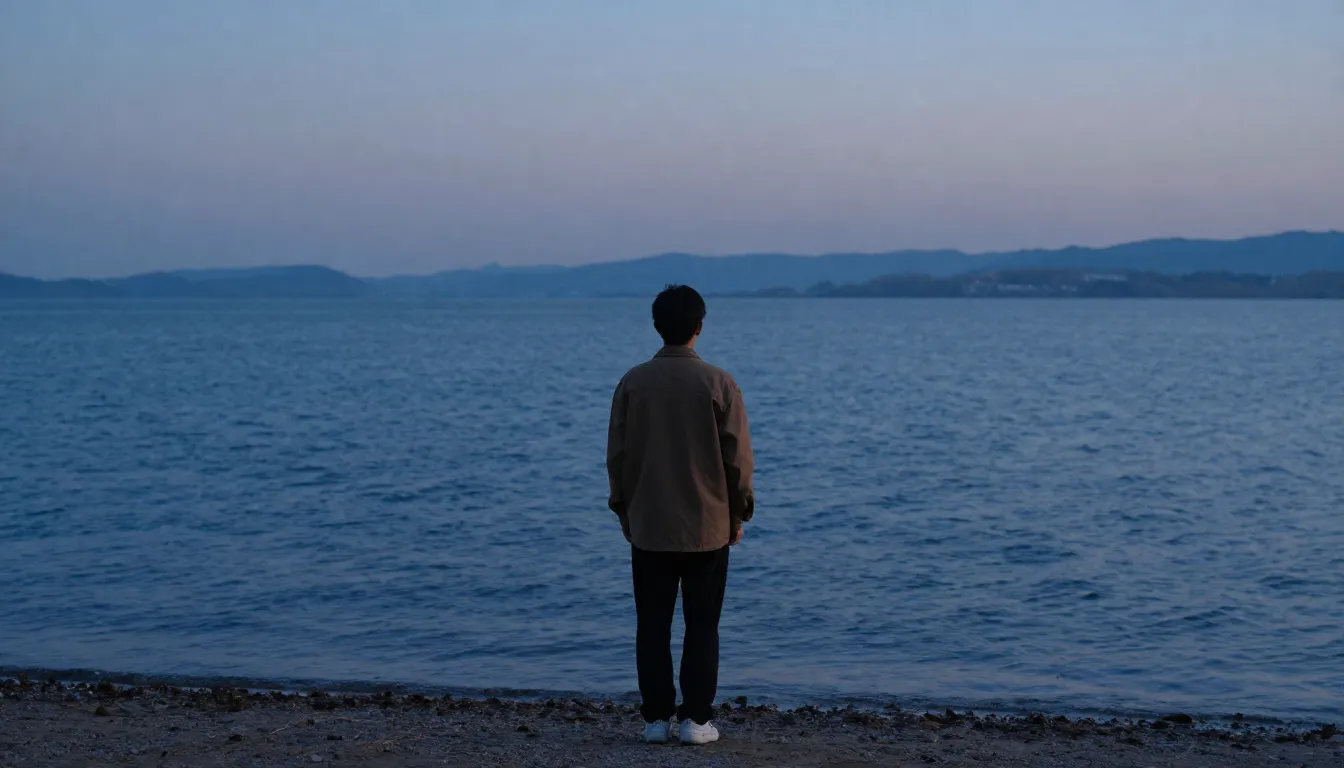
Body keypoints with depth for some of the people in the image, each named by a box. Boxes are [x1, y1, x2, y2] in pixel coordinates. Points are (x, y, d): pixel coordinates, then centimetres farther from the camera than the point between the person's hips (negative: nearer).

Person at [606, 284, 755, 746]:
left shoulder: (633, 383, -3)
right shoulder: (718, 383, -8)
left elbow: (617, 455, 2)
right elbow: (737, 456, -6)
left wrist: (625, 511, 14)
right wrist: (739, 513, 7)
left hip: (648, 526, 2)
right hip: (707, 526, -1)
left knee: (653, 626, 8)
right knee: (702, 626, 6)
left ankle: (656, 719, 9)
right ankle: (696, 720, 6)